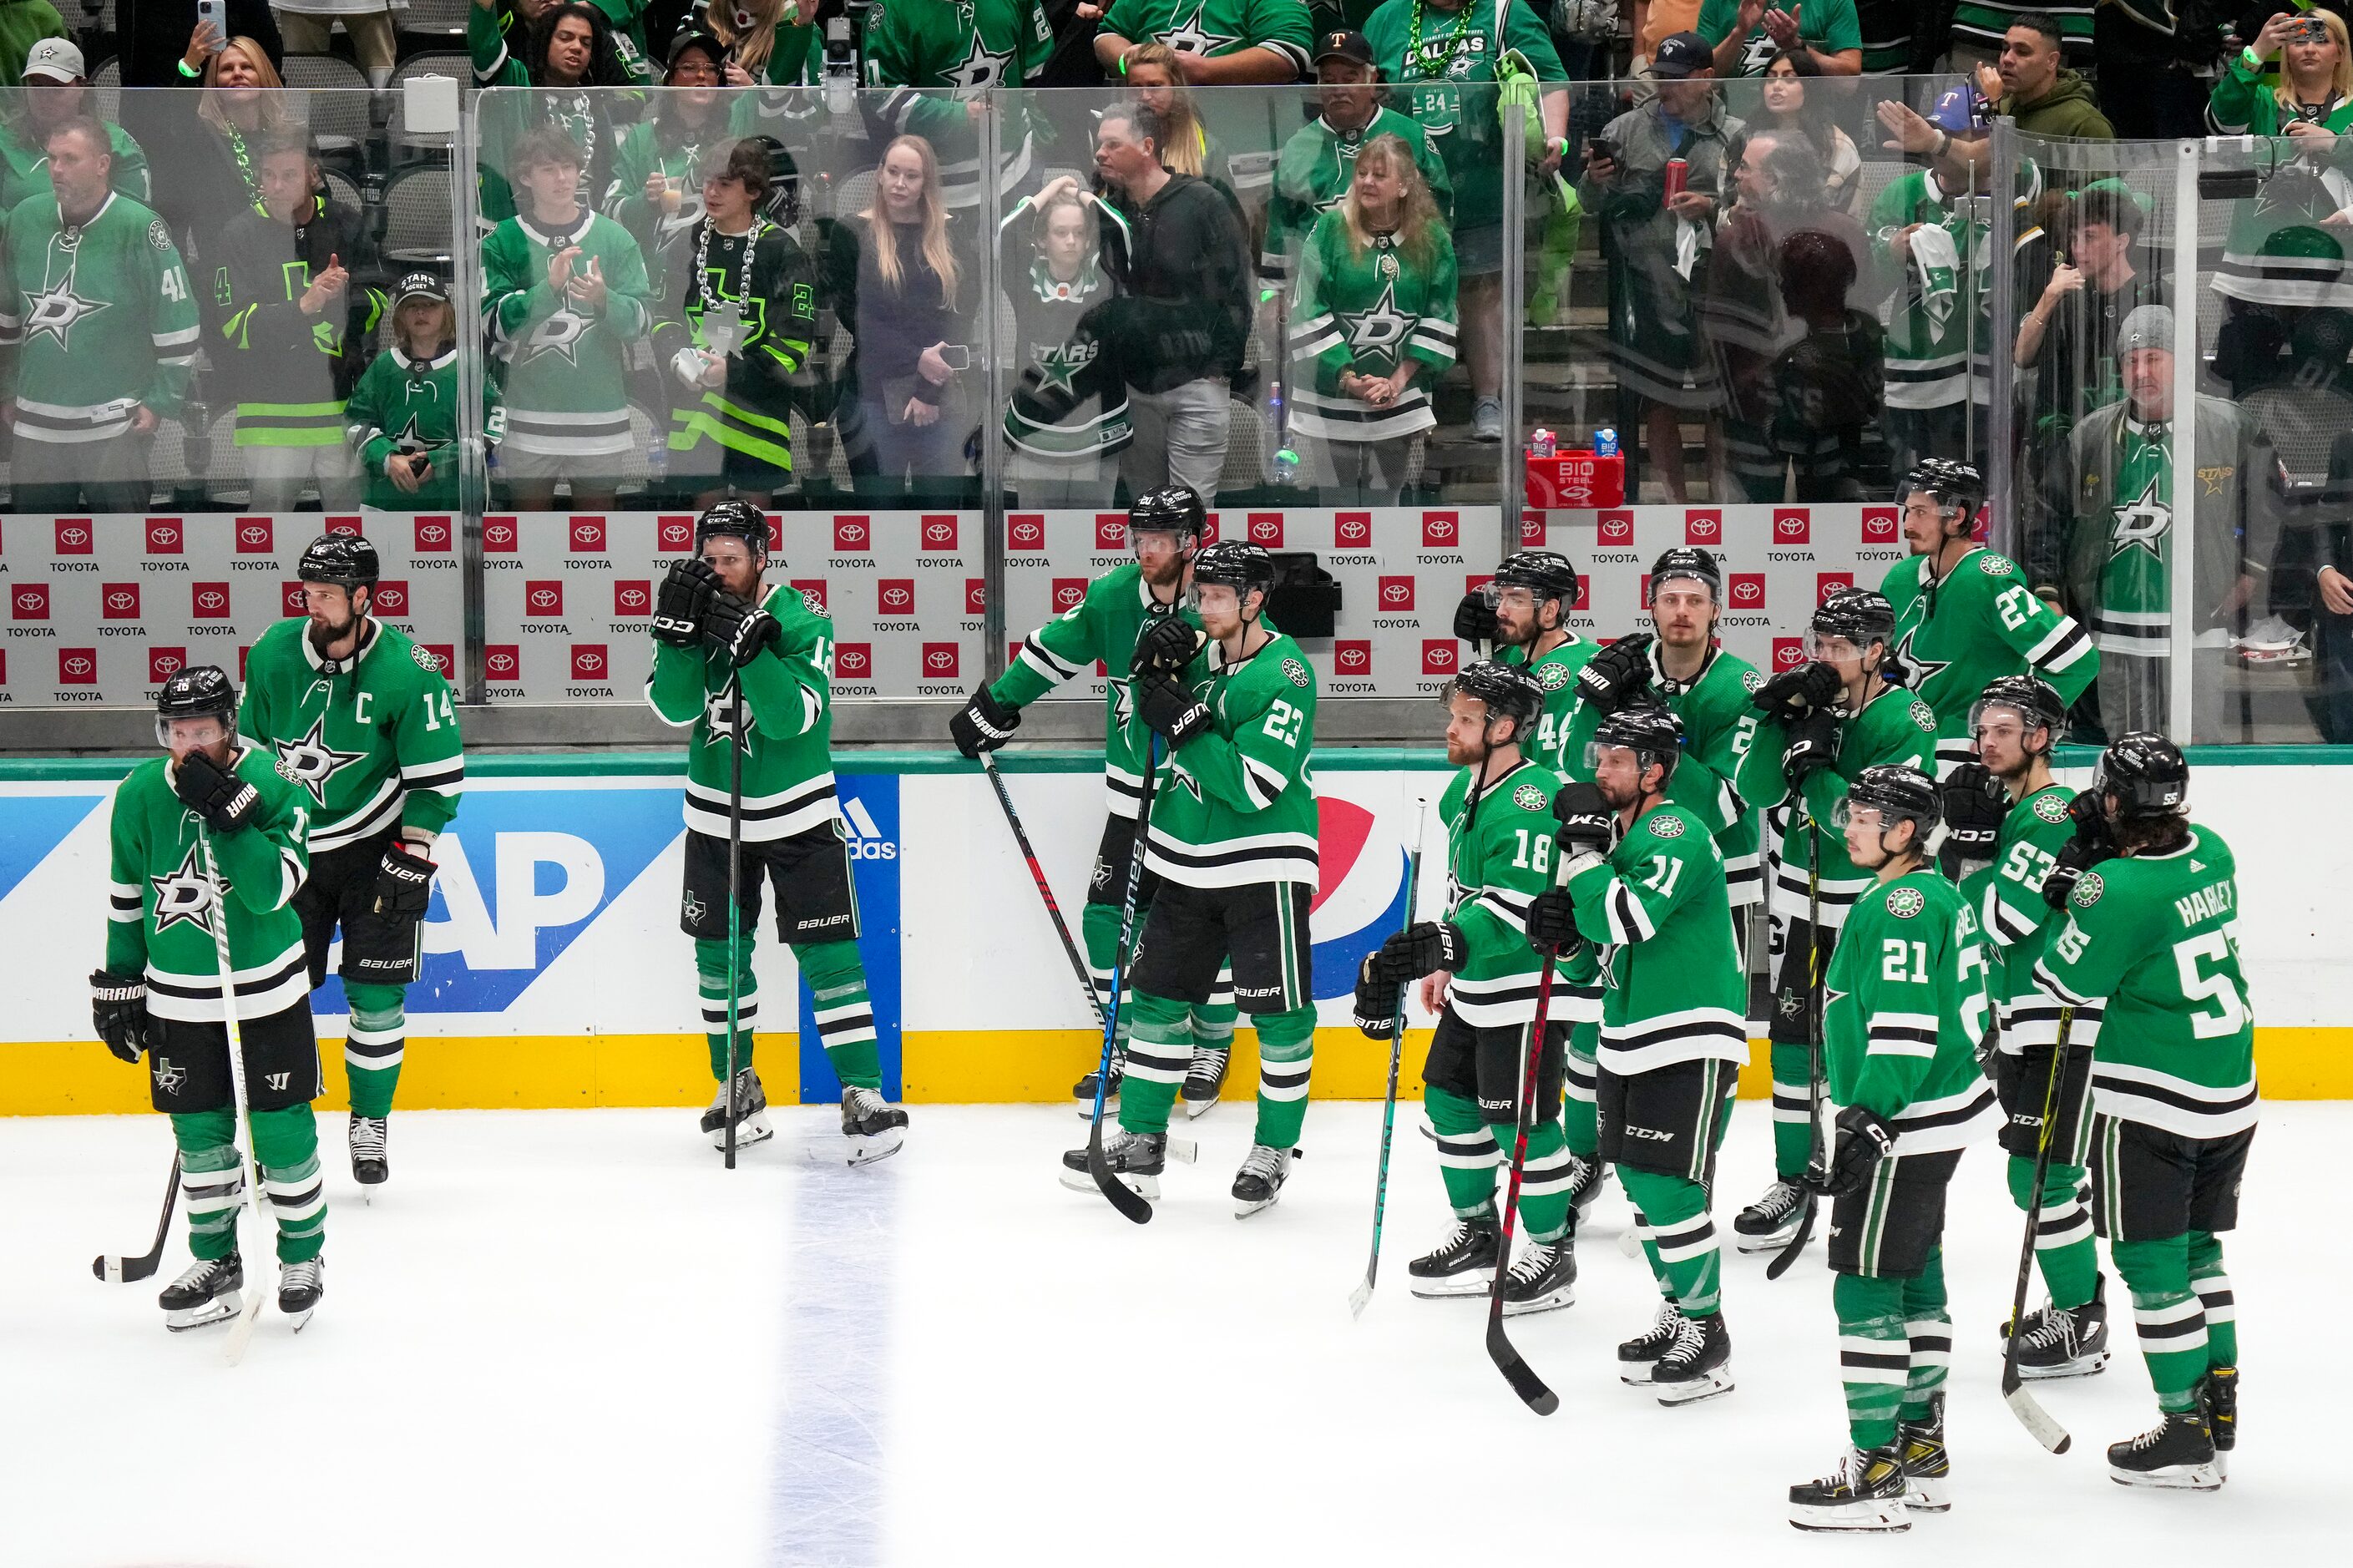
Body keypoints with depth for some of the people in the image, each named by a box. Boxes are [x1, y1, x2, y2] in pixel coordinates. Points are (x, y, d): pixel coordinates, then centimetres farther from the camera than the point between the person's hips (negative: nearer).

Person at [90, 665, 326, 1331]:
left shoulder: (272, 787, -13)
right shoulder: (141, 795, -3)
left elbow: (270, 891, -24)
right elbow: (126, 899, 8)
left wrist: (226, 814, -31)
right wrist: (119, 987, 9)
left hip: (266, 992, -3)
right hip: (178, 998, 3)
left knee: (281, 1128, 1)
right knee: (200, 1135, 9)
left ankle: (303, 1257, 18)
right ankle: (216, 1264, 22)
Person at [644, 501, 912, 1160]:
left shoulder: (801, 623, -15)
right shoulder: (692, 615, -4)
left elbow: (792, 717, -26)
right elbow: (674, 708, -16)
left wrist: (750, 644, -36)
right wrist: (678, 630, -29)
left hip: (796, 814, -4)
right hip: (716, 815, 4)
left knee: (826, 952, -8)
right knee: (720, 953, 9)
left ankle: (863, 1094, -8)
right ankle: (738, 1089, 23)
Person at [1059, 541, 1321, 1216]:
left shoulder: (1286, 677, -17)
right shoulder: (1200, 649, 4)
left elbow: (1252, 785, -23)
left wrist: (1184, 723, -24)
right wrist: (1154, 661, -7)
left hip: (1263, 863, -7)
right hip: (1187, 862, 7)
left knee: (1280, 1009, -1)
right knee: (1160, 995, 10)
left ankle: (1273, 1151, 12)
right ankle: (1140, 1142, 19)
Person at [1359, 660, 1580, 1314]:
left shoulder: (1533, 799, -23)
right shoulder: (1464, 789, 8)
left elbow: (1517, 905, -31)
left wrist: (1441, 944, -39)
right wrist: (1441, 964, 22)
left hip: (1527, 988, -10)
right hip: (1473, 986, 10)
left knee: (1520, 1118, -5)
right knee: (1449, 1096, 16)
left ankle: (1553, 1252, 9)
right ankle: (1479, 1235, 31)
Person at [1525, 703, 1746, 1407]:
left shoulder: (1677, 835, -16)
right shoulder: (1617, 832, 12)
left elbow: (1628, 919, -27)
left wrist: (1584, 854, -19)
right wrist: (1563, 918, 0)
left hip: (1690, 1039, -10)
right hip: (1629, 1042, 10)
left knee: (1669, 1186, -11)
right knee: (1640, 1182, 13)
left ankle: (1707, 1336, -2)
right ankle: (1678, 1316, 26)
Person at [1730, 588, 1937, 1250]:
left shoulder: (1906, 722, -16)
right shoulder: (1805, 695, -2)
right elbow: (1755, 789, -10)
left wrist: (1813, 762, -26)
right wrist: (1783, 717, -22)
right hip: (1799, 893, 5)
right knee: (1793, 1032, 8)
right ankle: (1792, 1179, 20)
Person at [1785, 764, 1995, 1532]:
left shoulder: (1902, 907, -18)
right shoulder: (1934, 895, 15)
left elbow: (1906, 1026, -25)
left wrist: (1866, 1118, -26)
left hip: (1908, 1123, -11)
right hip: (1935, 1118, 11)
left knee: (1866, 1287, -9)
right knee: (1914, 1281, 17)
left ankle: (1875, 1473, -9)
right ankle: (1922, 1451, 25)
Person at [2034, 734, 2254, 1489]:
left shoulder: (2119, 889, -22)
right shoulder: (2210, 853, 1)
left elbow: (2069, 985, -13)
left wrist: (2077, 895, -1)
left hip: (2152, 1107, -8)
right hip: (2229, 1099, 8)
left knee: (2153, 1264, 1)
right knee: (2196, 1251, 19)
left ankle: (2186, 1432, 3)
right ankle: (2220, 1412, 23)